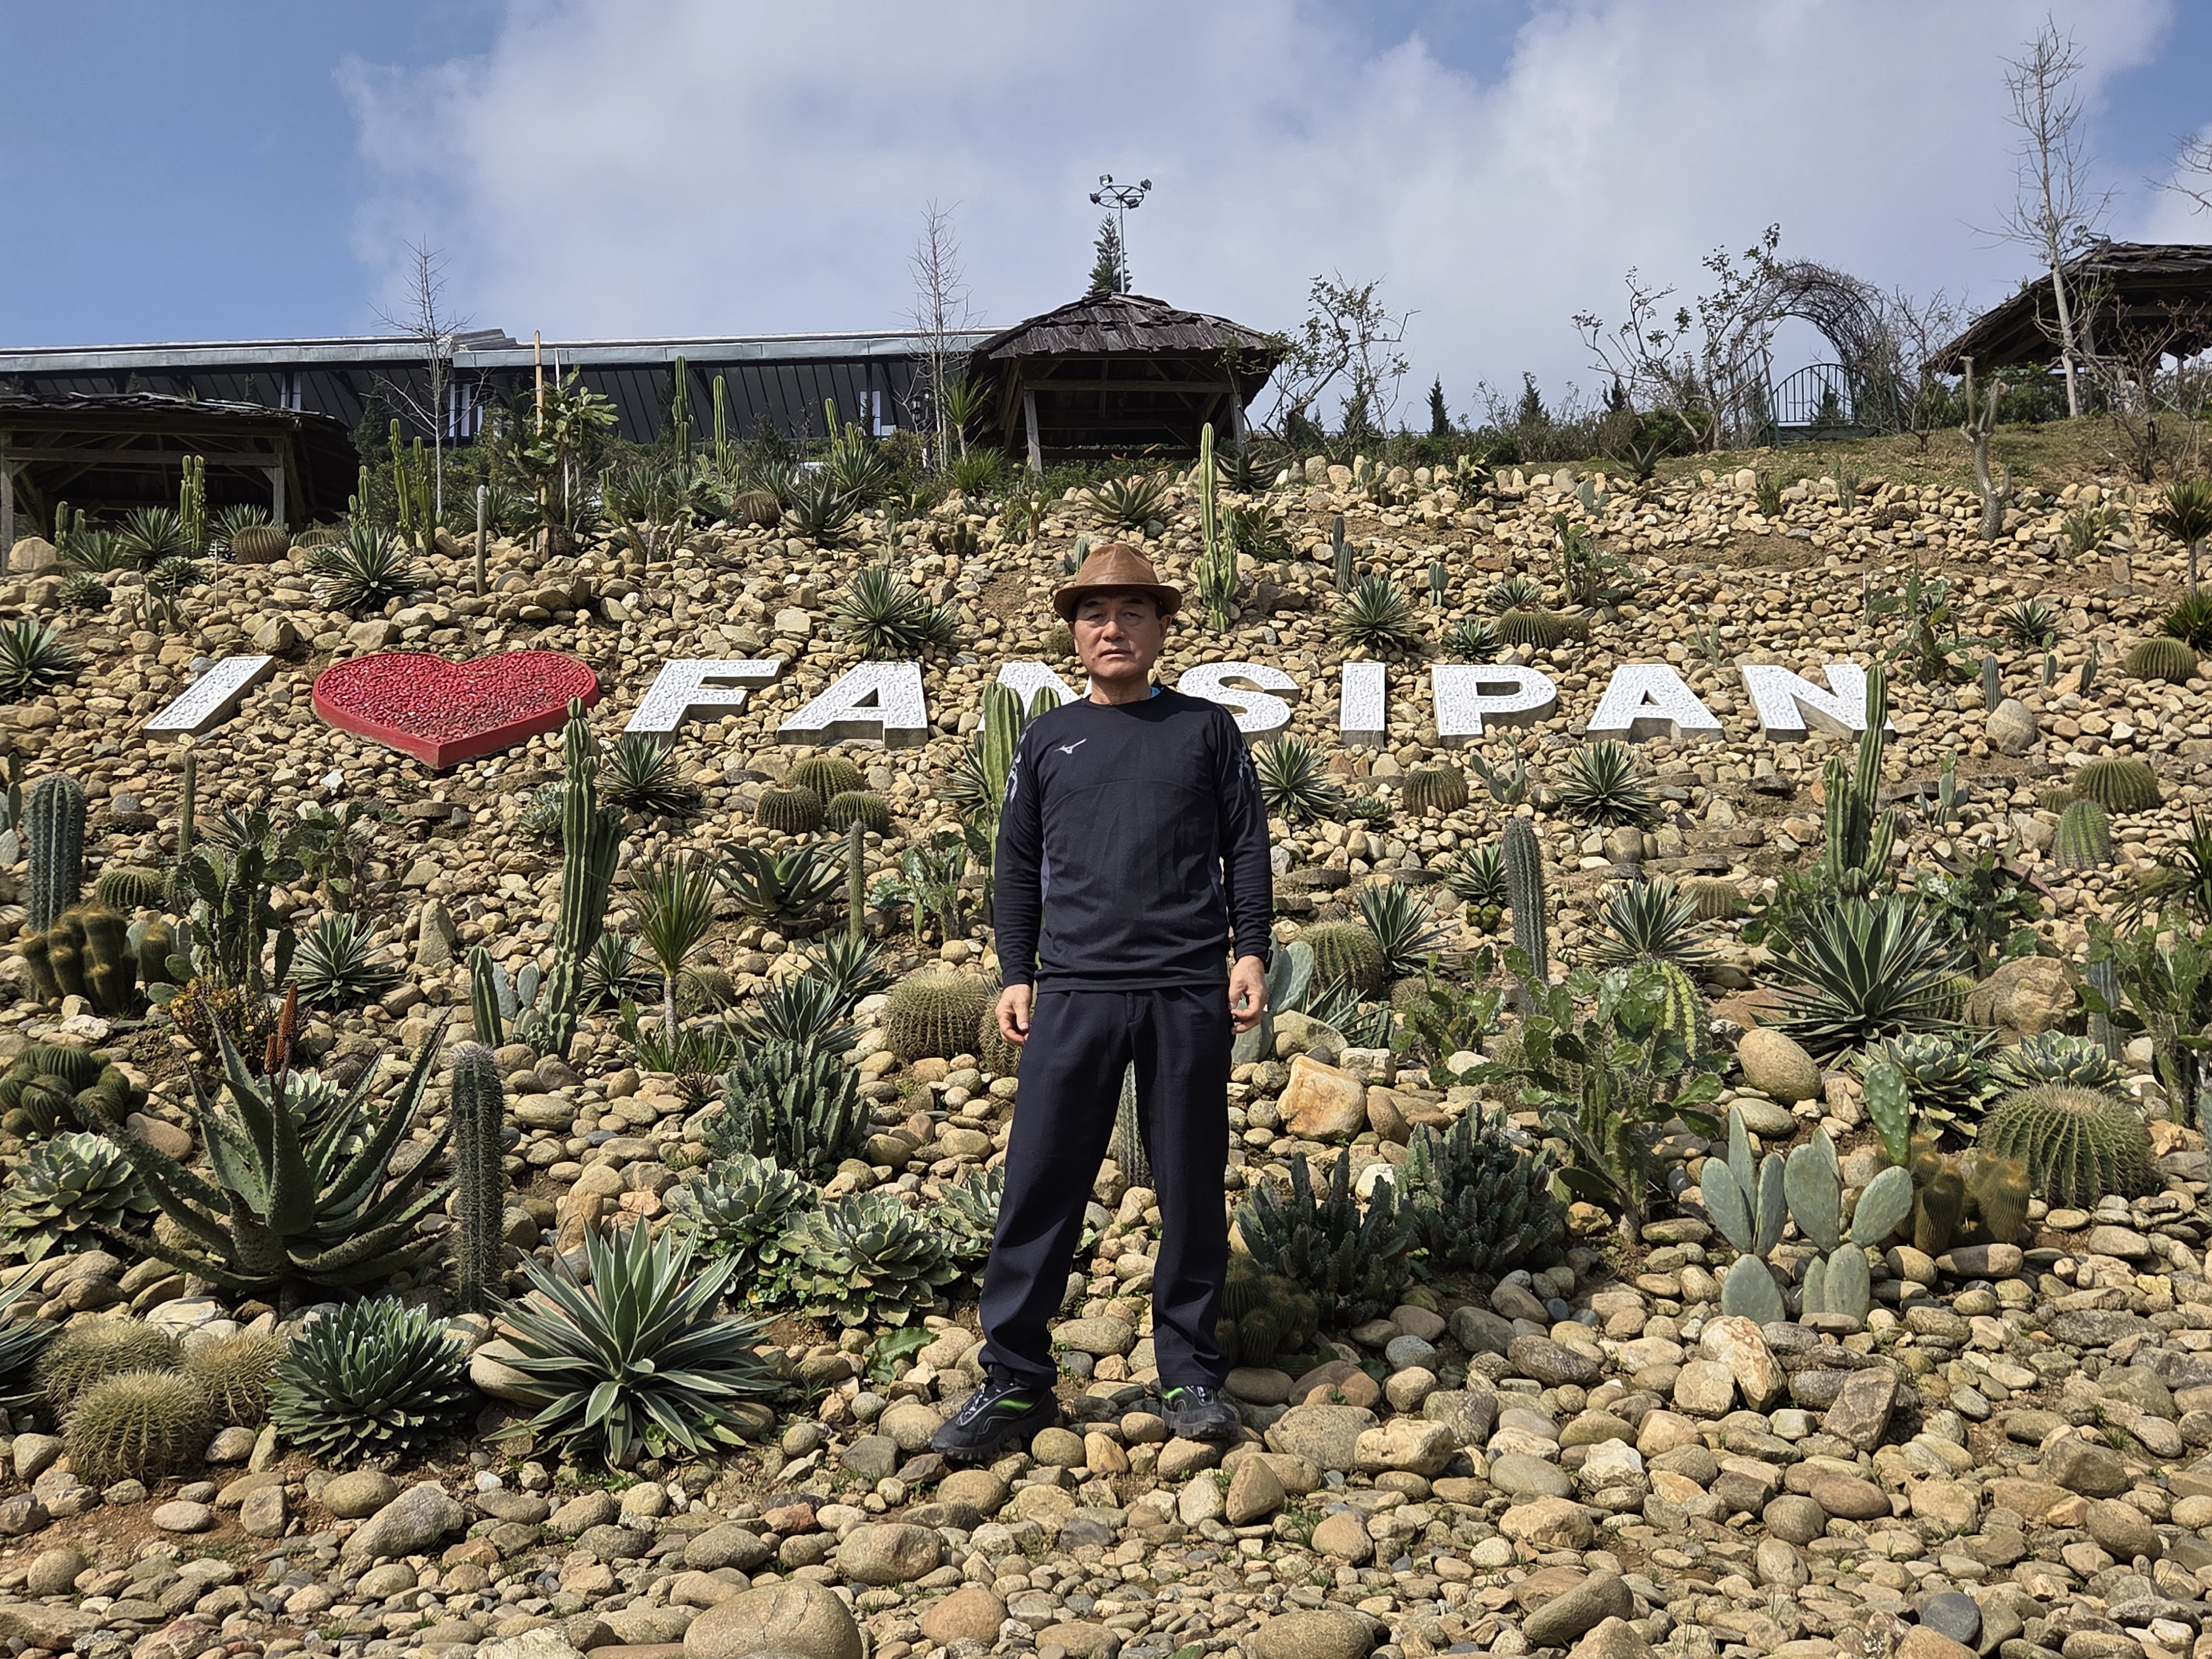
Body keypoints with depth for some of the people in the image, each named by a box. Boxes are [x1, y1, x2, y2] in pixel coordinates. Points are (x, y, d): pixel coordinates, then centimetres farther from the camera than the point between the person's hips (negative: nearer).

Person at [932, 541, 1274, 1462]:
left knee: (1192, 1189, 5)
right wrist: (1014, 976, 7)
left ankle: (1190, 1375, 17)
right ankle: (1015, 1380, 8)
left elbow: (1247, 849, 9)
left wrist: (1251, 951, -2)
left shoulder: (1207, 730, 11)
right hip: (1074, 991, 1)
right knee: (1040, 1186, -1)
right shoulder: (1047, 739, 14)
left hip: (1189, 993, -1)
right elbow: (1018, 867, 15)